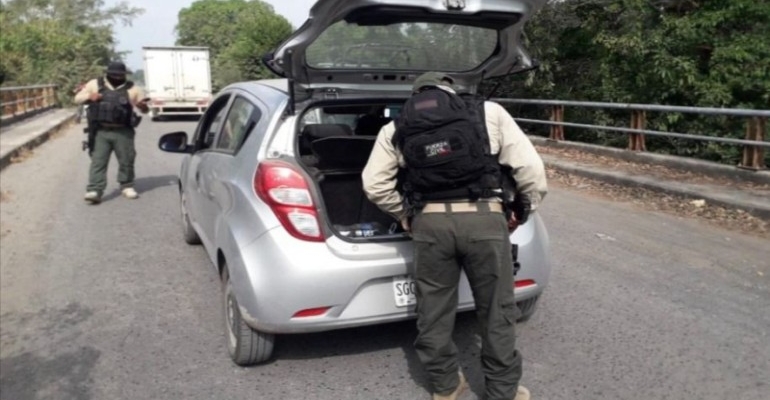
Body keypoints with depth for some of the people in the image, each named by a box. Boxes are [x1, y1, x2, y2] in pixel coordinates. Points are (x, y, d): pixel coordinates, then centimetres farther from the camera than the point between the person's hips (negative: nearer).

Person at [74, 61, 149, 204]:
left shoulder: (131, 88, 7)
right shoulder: (95, 84, 9)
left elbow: (145, 109, 11)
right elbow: (77, 98, 14)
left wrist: (143, 106, -14)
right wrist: (89, 96, -8)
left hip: (123, 132, 0)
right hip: (101, 132, 0)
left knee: (126, 160, 5)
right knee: (98, 161, -5)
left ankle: (127, 186, 22)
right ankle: (94, 191, -8)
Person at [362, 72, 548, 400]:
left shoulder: (395, 128, 12)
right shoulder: (489, 112, 8)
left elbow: (374, 183, 7)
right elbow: (529, 166, 3)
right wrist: (525, 209, 16)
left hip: (429, 222, 2)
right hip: (483, 218, -1)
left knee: (434, 310, 18)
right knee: (496, 311, 14)